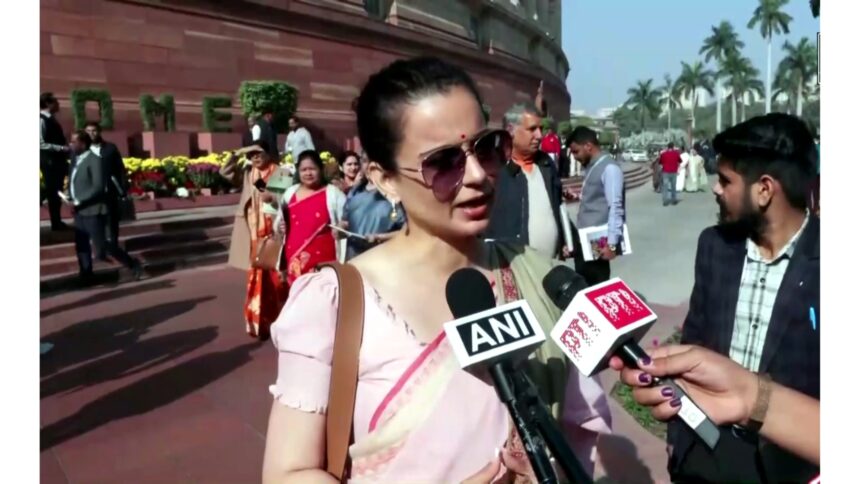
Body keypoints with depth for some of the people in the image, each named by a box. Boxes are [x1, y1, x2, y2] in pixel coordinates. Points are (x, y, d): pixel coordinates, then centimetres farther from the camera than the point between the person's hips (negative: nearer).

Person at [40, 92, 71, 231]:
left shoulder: (52, 119, 13)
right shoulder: (42, 120, -14)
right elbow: (41, 144, -20)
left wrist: (66, 148, 6)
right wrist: (63, 148, -21)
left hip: (58, 160, 9)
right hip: (49, 161, -9)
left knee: (57, 191, 13)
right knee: (52, 191, -3)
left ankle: (57, 221, 20)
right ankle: (55, 223, 3)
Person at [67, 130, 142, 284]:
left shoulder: (95, 160, -14)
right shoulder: (76, 160, 13)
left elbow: (98, 187, -21)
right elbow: (74, 183, 20)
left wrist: (79, 202, -21)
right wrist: (71, 199, 2)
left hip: (93, 210, -9)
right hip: (80, 211, 9)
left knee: (101, 245, -6)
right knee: (81, 245, 8)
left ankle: (133, 264, 7)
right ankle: (86, 277, 15)